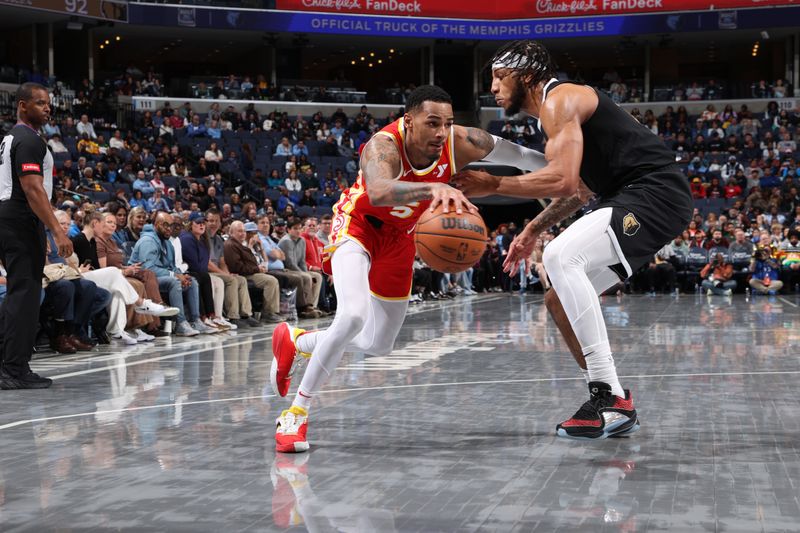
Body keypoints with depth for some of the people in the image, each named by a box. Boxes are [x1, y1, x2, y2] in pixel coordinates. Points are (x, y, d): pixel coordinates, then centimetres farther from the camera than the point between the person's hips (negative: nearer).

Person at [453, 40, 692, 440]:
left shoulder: (559, 99, -11)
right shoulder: (554, 113, 22)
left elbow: (563, 180, -24)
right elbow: (578, 189, 32)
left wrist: (493, 185, -14)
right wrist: (533, 229, 25)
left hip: (657, 195, -11)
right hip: (635, 198, 11)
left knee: (560, 257, -29)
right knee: (560, 300, 9)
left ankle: (607, 398, -27)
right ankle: (614, 406, 13)